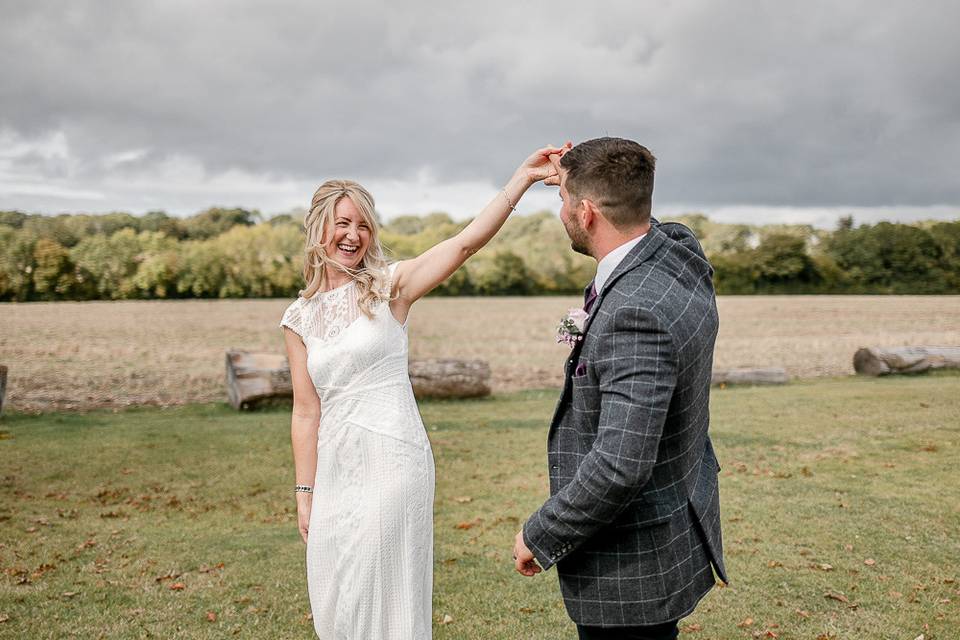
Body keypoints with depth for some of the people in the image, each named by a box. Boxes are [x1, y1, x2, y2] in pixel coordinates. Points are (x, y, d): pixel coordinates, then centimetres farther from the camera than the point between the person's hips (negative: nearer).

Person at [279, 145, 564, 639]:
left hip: (392, 458, -4)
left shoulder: (390, 285, -4)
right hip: (335, 466, 4)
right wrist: (304, 494, 6)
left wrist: (522, 178, -28)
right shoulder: (299, 318, 6)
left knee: (382, 596, 3)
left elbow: (466, 242, -18)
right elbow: (306, 413, 7)